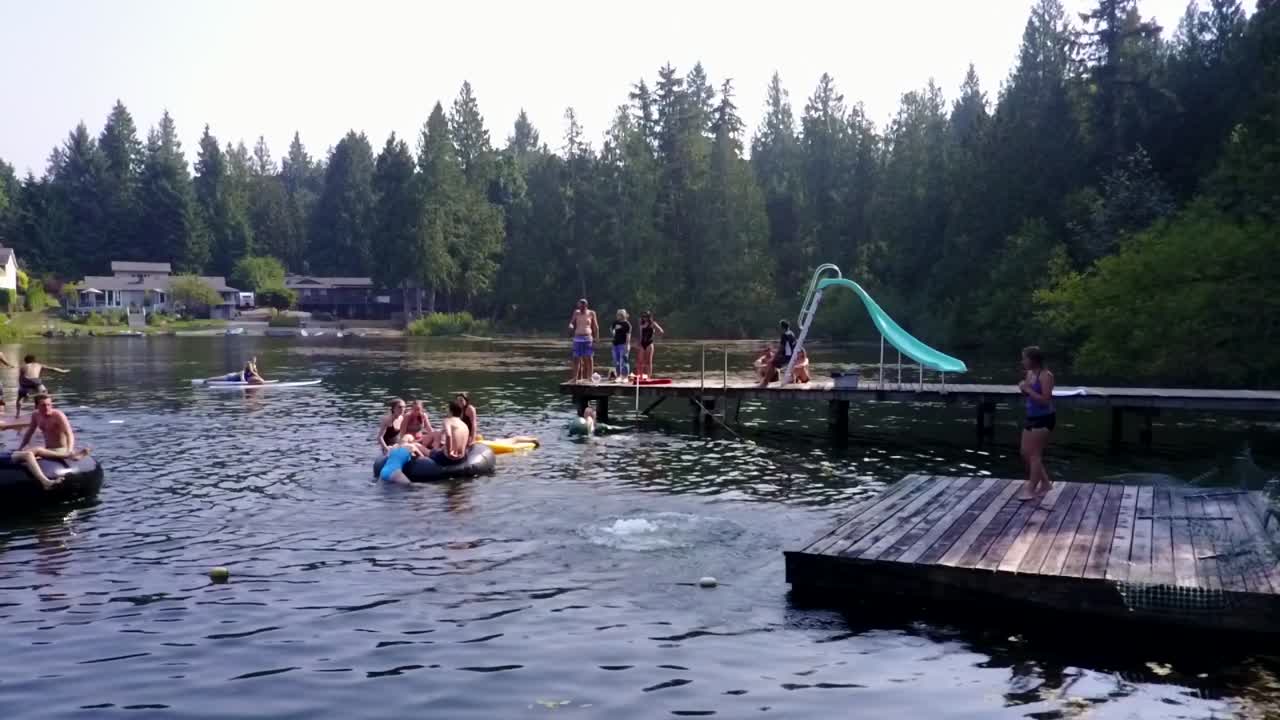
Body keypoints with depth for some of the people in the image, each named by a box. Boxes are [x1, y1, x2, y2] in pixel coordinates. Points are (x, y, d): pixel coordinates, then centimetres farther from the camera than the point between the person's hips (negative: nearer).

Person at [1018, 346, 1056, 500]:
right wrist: (1024, 384, 1)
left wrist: (1028, 389, -21)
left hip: (1044, 419, -9)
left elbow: (1045, 400, -23)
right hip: (1032, 418, 9)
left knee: (1034, 454, -5)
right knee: (1026, 453, 12)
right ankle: (1045, 483, 24)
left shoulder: (1045, 375, -17)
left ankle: (1031, 489, 2)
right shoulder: (1030, 373, 8)